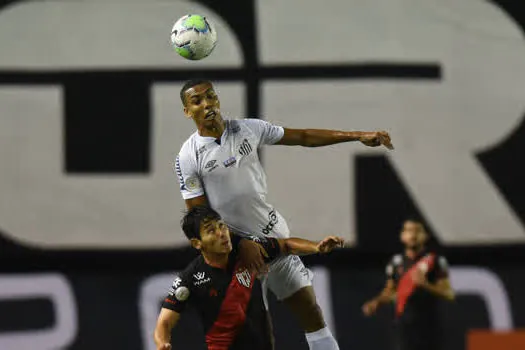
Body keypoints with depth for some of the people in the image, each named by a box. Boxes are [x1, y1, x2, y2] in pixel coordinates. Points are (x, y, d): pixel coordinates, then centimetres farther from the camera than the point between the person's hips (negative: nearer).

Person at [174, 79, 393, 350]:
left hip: (275, 236, 4)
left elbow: (303, 137, 7)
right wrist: (240, 245, -20)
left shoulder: (248, 128, 0)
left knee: (311, 314, 3)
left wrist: (358, 135, 3)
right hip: (236, 249, -4)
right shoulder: (188, 157, -11)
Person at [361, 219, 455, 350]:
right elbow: (390, 291, 20)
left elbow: (448, 293, -5)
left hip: (429, 324, -2)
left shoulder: (436, 261, -1)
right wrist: (376, 302, 1)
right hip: (405, 323, 2)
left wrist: (425, 284, -20)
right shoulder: (396, 262, 9)